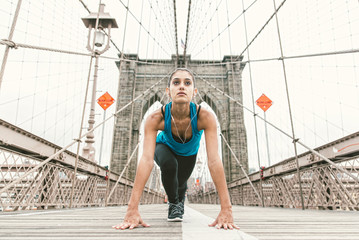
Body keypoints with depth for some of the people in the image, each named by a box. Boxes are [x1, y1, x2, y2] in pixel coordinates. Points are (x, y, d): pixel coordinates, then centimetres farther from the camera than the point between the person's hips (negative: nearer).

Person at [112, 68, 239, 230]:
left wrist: (226, 209, -48)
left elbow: (214, 161, -45)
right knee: (169, 165, -31)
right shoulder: (156, 118, -40)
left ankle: (180, 200, 50)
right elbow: (146, 160, -47)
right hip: (165, 147, -1)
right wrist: (132, 209, -53)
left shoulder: (205, 117, -40)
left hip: (188, 153, 2)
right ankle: (173, 203, 3)